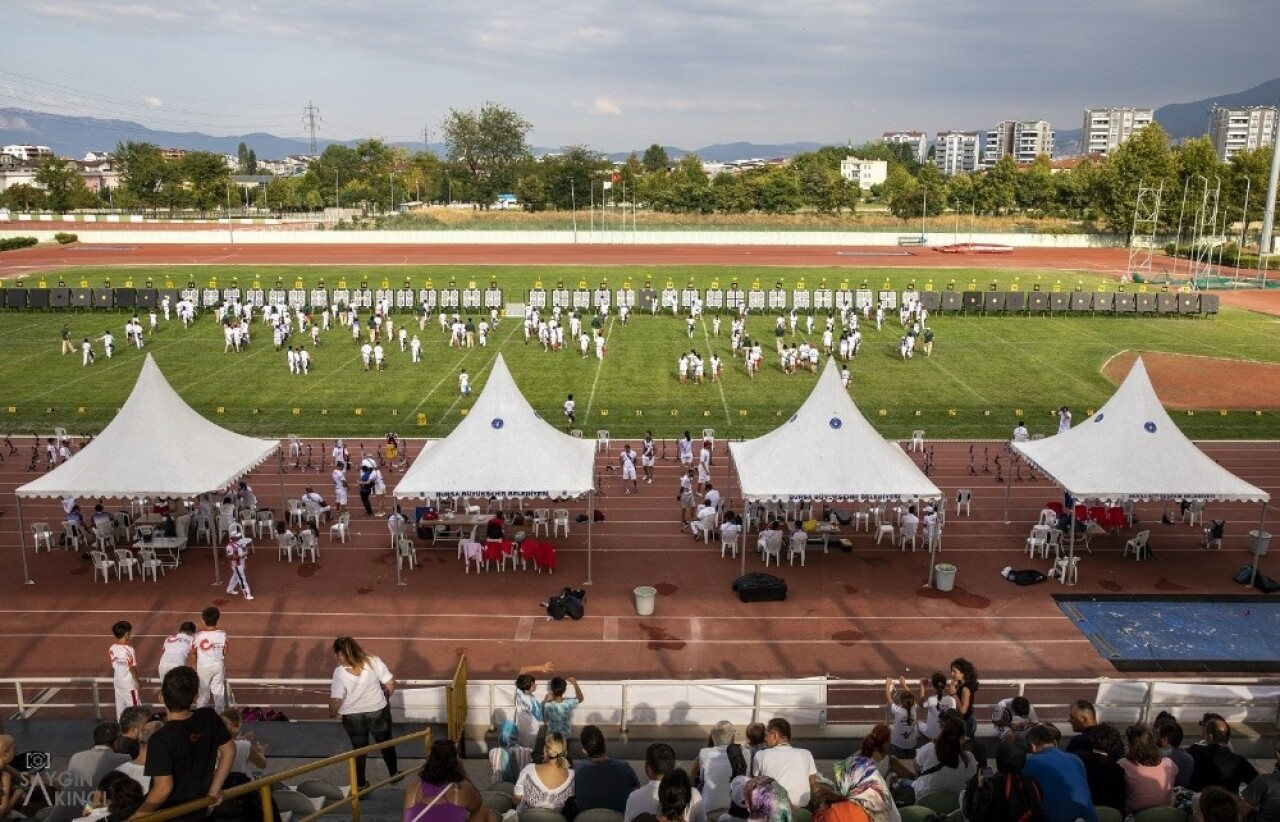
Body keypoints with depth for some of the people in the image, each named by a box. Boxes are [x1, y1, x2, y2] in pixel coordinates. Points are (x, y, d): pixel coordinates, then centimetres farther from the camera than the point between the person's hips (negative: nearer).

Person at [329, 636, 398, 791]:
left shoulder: (340, 672, -22)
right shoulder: (373, 661, -17)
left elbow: (336, 700, -21)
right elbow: (391, 685, -13)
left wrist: (332, 712, 0)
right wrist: (384, 697, 8)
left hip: (352, 717, -1)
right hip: (378, 712, 1)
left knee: (359, 748, 20)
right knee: (386, 743, 24)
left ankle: (360, 783, 34)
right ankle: (394, 774, 41)